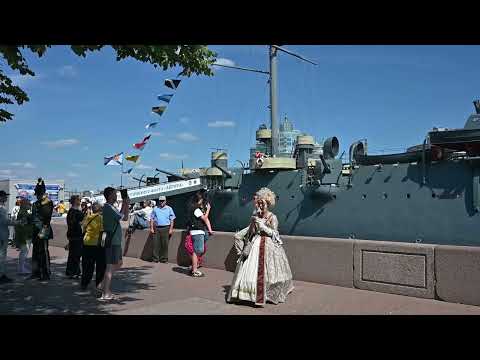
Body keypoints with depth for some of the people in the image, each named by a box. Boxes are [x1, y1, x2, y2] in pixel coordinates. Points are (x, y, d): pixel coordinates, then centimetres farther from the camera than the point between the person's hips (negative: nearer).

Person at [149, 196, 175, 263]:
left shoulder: (169, 209, 8)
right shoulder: (155, 209, 13)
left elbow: (172, 220, 6)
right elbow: (152, 219, 14)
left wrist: (171, 229, -3)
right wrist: (151, 228, 4)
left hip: (165, 228, -1)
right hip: (156, 228, 2)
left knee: (165, 244, -2)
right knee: (156, 244, -1)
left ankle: (164, 258, 6)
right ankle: (155, 258, 6)